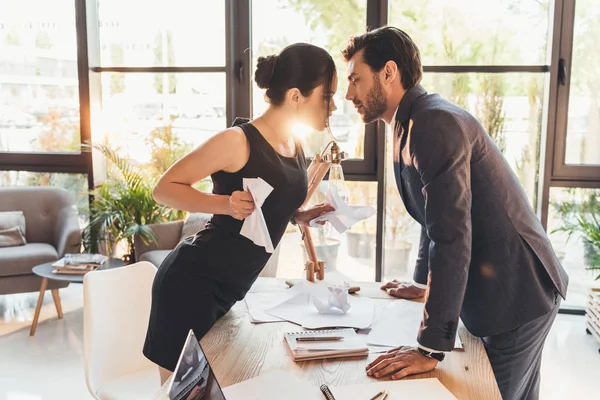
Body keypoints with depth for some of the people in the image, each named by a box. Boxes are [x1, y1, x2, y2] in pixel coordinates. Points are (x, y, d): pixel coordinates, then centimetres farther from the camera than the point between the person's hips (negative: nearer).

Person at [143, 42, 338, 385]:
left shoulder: (296, 146, 6)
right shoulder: (238, 141, -18)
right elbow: (165, 188, -13)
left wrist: (301, 215, 2)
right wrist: (226, 204, -26)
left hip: (228, 290, 8)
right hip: (191, 283, -8)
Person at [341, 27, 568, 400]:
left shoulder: (437, 122, -23)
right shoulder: (412, 125, 8)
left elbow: (451, 236, -29)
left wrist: (431, 348, -28)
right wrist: (427, 284, 25)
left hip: (517, 294, -9)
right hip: (501, 290, 9)